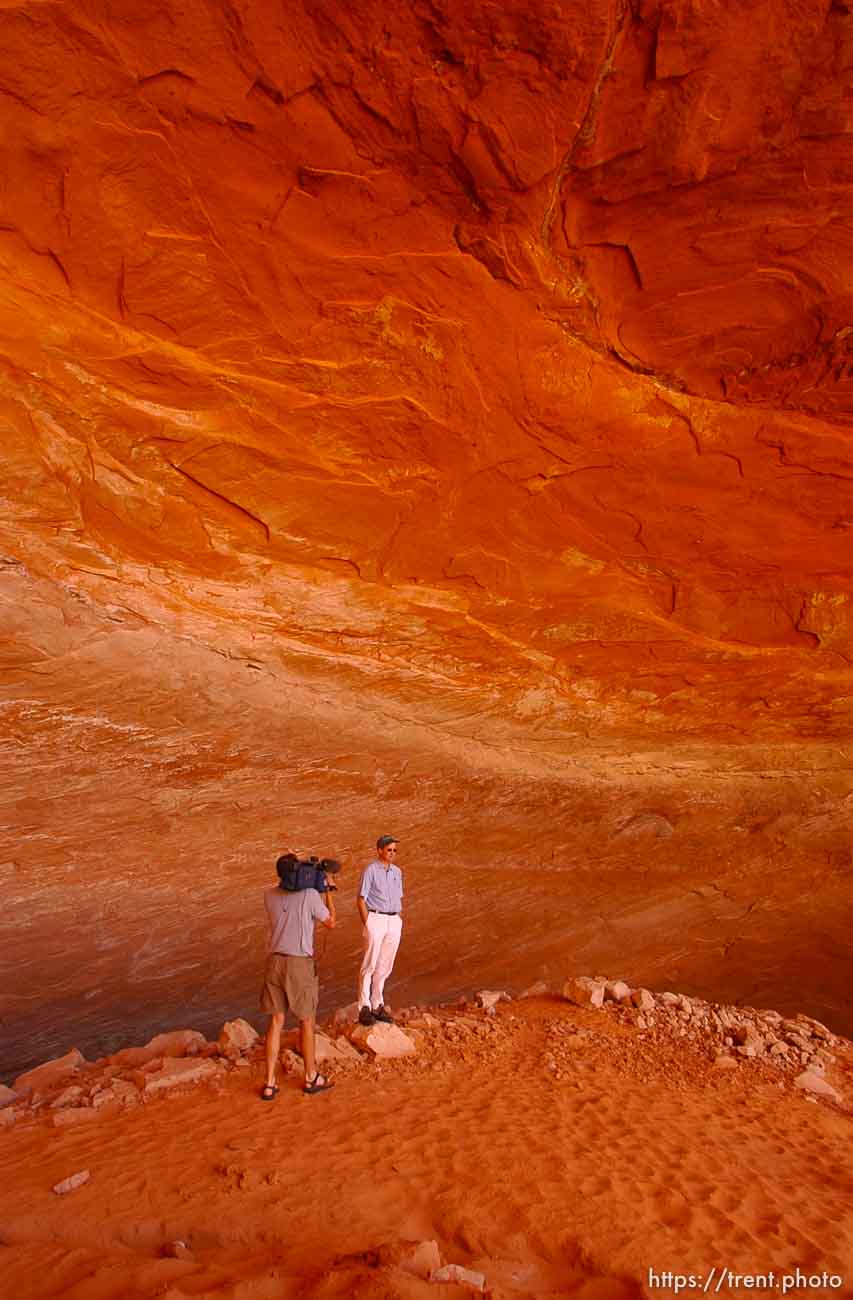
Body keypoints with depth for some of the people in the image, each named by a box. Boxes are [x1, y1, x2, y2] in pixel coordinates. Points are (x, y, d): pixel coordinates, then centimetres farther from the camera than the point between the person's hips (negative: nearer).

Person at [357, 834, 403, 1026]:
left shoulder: (397, 872, 12)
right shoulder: (370, 871, -6)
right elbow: (361, 900, -6)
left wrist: (399, 924, 11)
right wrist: (367, 926, -11)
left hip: (394, 922, 6)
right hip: (375, 919, -6)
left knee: (385, 966, 9)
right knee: (369, 965, -4)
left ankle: (377, 1006, 19)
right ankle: (364, 1008, 2)